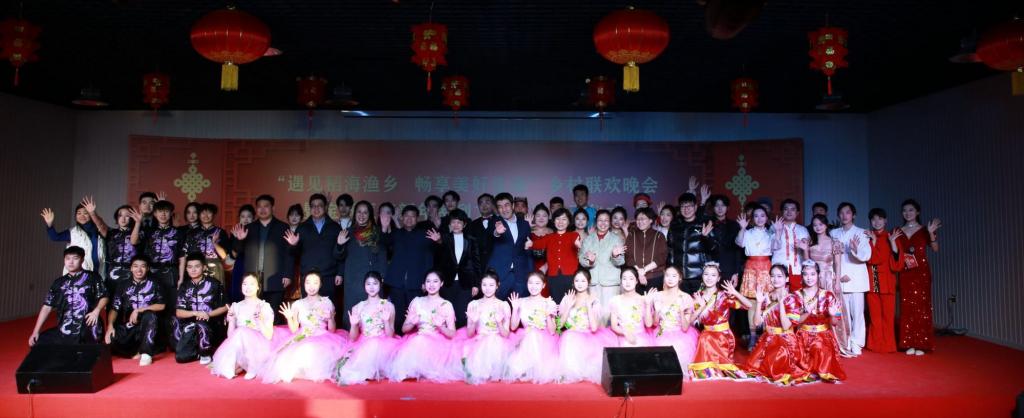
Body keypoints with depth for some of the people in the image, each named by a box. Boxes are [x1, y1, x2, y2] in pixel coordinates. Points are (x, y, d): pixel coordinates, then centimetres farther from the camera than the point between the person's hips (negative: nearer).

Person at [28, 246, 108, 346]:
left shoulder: (93, 277, 5)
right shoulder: (59, 283, 15)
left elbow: (104, 297, 5)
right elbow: (47, 306, 13)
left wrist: (96, 311, -14)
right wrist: (36, 331, 8)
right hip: (64, 331, 5)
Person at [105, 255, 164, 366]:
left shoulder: (153, 285, 3)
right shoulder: (123, 285, 7)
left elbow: (161, 306, -5)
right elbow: (114, 308, 0)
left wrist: (139, 310, -16)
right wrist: (110, 325, -17)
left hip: (146, 327, -1)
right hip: (127, 327, 2)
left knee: (150, 315, -35)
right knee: (109, 341, -28)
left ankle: (146, 353, -26)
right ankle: (137, 352, -6)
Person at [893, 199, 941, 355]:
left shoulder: (924, 230, 2)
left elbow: (935, 248, -11)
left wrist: (931, 233, -26)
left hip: (921, 273, -3)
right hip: (905, 274, 3)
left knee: (921, 306, -2)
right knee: (907, 307, 2)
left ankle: (921, 344, 2)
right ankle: (909, 344, 7)